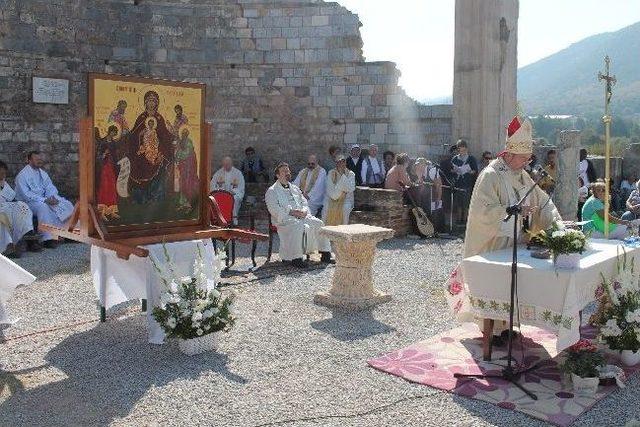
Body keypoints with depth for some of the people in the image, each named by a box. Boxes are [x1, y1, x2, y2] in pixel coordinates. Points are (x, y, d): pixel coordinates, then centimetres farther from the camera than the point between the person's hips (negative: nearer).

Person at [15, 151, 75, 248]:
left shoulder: (43, 173, 13)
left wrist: (52, 197, -16)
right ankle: (47, 238, -37)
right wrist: (45, 200, -27)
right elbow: (26, 195, -18)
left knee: (67, 205, -12)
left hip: (45, 199, 7)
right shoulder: (22, 175, -9)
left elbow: (51, 188, 8)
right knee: (43, 206, -39)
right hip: (28, 202, -7)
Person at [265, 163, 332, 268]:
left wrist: (304, 211, -3)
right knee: (297, 226, -37)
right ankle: (295, 258, -34)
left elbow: (304, 202, 21)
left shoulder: (294, 188, 27)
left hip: (301, 215, 6)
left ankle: (325, 253, -13)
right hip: (284, 219, -6)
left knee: (319, 223, -17)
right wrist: (291, 212, -17)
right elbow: (274, 209, -7)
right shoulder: (272, 191, 7)